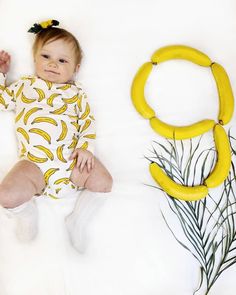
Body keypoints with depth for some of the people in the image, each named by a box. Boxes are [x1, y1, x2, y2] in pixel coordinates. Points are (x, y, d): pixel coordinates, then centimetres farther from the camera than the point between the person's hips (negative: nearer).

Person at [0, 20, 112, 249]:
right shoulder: (23, 85, 22)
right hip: (34, 161, 0)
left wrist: (86, 147, -8)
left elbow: (88, 121, 9)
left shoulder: (76, 92, 17)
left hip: (73, 157, 1)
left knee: (103, 182, -19)